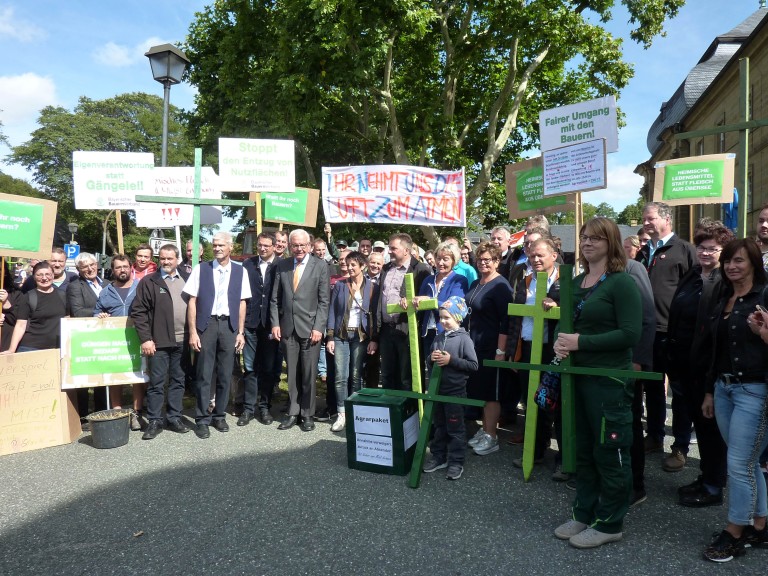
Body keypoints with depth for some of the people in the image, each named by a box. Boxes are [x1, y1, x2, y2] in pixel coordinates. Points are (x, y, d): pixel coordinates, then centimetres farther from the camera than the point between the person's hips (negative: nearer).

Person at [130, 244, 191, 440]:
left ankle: (174, 418, 22)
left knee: (178, 381, 11)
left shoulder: (187, 279, 8)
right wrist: (145, 339, -9)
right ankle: (154, 421, 13)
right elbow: (138, 312, -4)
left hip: (182, 341, 3)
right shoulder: (148, 282, -1)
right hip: (159, 342, -3)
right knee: (156, 383, 3)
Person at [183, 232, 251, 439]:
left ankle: (219, 415, 23)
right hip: (206, 324, -1)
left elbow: (241, 303, 6)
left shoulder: (240, 271, 5)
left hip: (229, 325, 2)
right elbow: (192, 301, 0)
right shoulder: (201, 269, 1)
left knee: (225, 375, 8)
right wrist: (192, 332, -5)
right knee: (203, 375, 2)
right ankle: (202, 419, 13)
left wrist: (240, 332, 3)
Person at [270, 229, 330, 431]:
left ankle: (307, 415, 17)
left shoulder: (320, 266, 0)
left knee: (309, 374, 4)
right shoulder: (282, 265, 9)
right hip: (287, 328, 3)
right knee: (292, 374, 9)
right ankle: (293, 413, 21)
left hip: (310, 328, -2)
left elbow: (324, 300, -4)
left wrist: (318, 327, -11)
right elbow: (275, 298, 10)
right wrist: (275, 323, 1)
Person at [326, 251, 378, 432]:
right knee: (340, 377, -1)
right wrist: (329, 337, -3)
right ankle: (342, 414, 9)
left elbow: (375, 314, 0)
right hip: (341, 335, 1)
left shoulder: (372, 287, 1)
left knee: (356, 376, 2)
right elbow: (332, 311, 3)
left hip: (361, 336, -1)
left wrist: (374, 339, -7)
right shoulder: (339, 285, 5)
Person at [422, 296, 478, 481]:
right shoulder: (439, 338, 7)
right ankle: (438, 457, 28)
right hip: (437, 390, 6)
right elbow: (430, 361, 18)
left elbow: (474, 365, -16)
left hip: (455, 392, -6)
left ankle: (456, 462, 16)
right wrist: (432, 358, -5)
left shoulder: (464, 339, -11)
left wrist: (451, 360, -21)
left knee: (455, 428, 5)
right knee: (439, 427, 16)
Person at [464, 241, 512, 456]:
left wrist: (500, 350, -21)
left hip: (491, 348, -8)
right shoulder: (476, 284, 11)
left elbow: (506, 321, -18)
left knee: (492, 392, 1)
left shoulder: (500, 286, -14)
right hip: (474, 345, 8)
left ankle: (491, 437, 11)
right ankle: (484, 430, 27)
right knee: (479, 389, 15)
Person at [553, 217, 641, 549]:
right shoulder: (576, 282, 9)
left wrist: (580, 342, -20)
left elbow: (630, 334, -19)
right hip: (579, 376, 7)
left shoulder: (621, 283, -11)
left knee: (609, 452, 5)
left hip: (610, 381, -7)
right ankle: (584, 514, 31)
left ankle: (609, 524, 21)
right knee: (583, 450, 16)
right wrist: (561, 343, -3)